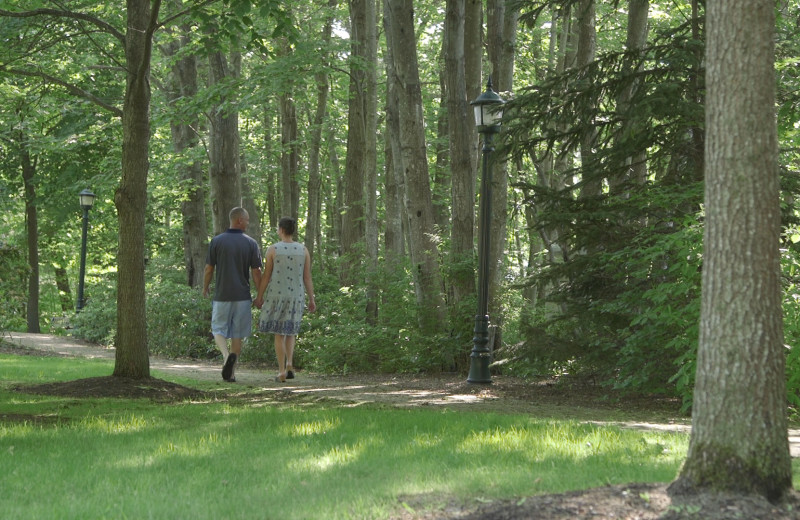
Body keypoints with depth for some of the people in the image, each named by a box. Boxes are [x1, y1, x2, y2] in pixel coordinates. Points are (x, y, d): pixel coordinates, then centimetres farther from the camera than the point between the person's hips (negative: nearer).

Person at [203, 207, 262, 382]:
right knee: (238, 335, 9)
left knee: (219, 330, 9)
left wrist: (205, 289, 16)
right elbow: (256, 272, -4)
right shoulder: (251, 244, -3)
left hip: (221, 295, 0)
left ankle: (226, 355, -20)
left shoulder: (216, 241, -3)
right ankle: (231, 373, 9)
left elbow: (209, 269, 0)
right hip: (242, 296, 1)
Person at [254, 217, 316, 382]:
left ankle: (282, 372, 1)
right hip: (296, 297, 2)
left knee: (279, 333, 7)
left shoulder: (272, 249, -9)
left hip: (276, 296, -2)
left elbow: (266, 276, -8)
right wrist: (312, 299, 4)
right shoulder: (303, 250, -2)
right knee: (290, 331, 21)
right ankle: (289, 364, 3)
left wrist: (259, 296, 3)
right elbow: (307, 277, -2)